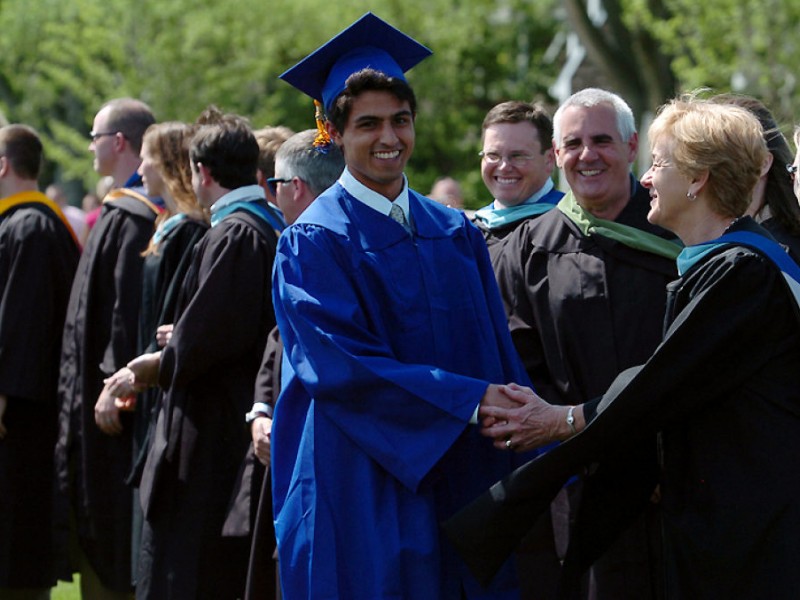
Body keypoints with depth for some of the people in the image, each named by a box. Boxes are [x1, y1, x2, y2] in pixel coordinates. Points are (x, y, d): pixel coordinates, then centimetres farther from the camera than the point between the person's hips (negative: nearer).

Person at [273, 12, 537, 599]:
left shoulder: (457, 233, 11)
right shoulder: (313, 244, -5)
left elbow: (498, 351, 9)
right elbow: (343, 364, -15)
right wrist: (470, 398, -19)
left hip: (462, 482, 5)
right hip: (360, 494, -5)